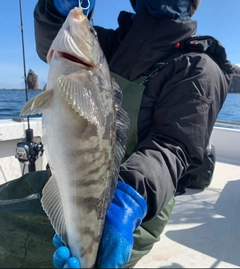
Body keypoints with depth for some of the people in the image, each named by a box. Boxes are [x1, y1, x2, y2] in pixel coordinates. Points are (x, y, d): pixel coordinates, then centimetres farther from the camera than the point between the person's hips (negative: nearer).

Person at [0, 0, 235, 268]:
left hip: (130, 212, -7)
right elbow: (52, 46, 4)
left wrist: (130, 198, -37)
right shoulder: (116, 44, 10)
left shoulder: (198, 68, -9)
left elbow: (171, 145, -19)